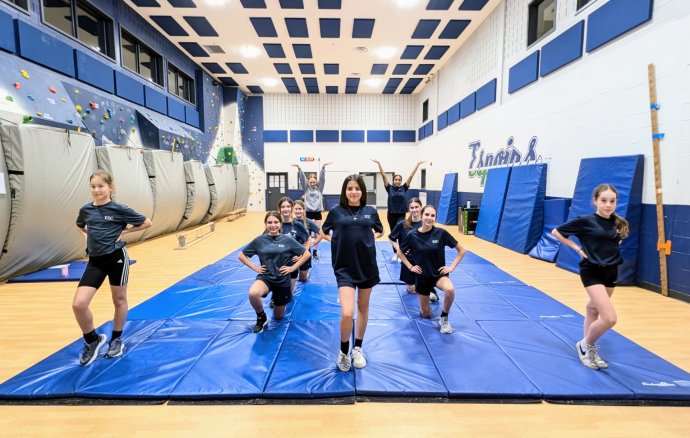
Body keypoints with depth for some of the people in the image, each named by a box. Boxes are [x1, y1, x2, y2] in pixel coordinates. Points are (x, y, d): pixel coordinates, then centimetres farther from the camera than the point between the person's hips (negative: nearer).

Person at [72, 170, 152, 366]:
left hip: (116, 258, -4)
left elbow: (146, 222, -3)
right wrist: (88, 235, 6)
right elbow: (80, 226, 25)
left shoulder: (119, 209, -9)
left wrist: (125, 231, -8)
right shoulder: (85, 210, 3)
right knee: (78, 304, -8)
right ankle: (93, 340, 17)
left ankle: (116, 340, 31)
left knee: (119, 301, 11)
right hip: (95, 261, 4)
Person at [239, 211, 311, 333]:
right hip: (265, 277, 0)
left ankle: (278, 301, 48)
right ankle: (261, 317, -5)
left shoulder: (287, 240, -8)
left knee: (278, 317, 13)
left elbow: (307, 254, -3)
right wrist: (254, 267, -4)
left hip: (283, 280, 0)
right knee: (253, 293, -36)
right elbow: (242, 255, 6)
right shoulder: (259, 240, -5)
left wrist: (293, 267, -7)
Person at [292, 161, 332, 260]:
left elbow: (322, 178, -10)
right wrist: (299, 168, -23)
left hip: (317, 212, 1)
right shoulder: (306, 188, 2)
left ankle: (315, 251, 12)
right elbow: (302, 178, -9)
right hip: (308, 212, 0)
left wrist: (323, 167, -24)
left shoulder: (319, 188, 2)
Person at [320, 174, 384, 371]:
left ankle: (358, 348, 37)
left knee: (363, 307, 16)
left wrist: (372, 238, 3)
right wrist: (336, 240, -2)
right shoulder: (336, 211, -4)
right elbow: (323, 232, 10)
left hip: (367, 266, 3)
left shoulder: (370, 211, 0)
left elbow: (380, 231, 18)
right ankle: (343, 351, 16)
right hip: (345, 268, -2)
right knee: (347, 313, -13)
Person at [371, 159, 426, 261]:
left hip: (401, 214, 0)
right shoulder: (389, 188, -3)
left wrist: (418, 164, -6)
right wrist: (379, 163, -14)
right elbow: (384, 176, -8)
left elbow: (411, 176, -3)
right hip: (391, 214, 1)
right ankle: (395, 254, 21)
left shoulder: (404, 188, 0)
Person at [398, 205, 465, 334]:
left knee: (450, 290, -37)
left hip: (439, 274, -1)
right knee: (426, 315, 10)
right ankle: (431, 294, 43)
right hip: (422, 276, 1)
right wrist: (410, 267, -3)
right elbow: (400, 252, 5)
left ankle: (444, 318, -8)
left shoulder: (441, 233, -13)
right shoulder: (412, 235, -11)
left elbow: (461, 250, -3)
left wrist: (452, 267, -8)